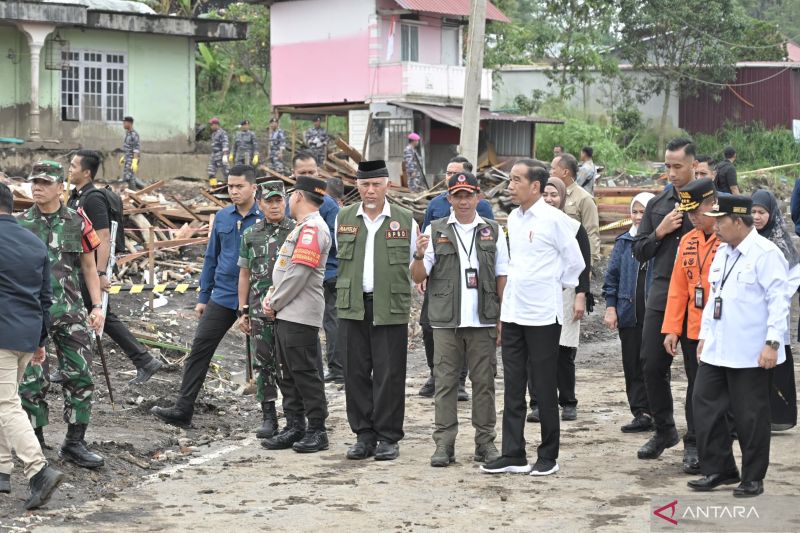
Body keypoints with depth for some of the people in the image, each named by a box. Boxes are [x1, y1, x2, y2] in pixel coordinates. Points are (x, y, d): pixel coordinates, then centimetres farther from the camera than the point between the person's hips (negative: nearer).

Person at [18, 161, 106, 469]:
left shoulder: (77, 222, 4)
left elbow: (89, 268, 10)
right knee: (32, 382, 1)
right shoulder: (20, 224, 2)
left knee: (80, 377, 0)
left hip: (70, 312, 1)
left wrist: (97, 307, 3)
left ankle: (74, 444, 11)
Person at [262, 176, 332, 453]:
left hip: (300, 315, -10)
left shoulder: (312, 228, -14)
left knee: (304, 372, -7)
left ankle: (317, 431, -2)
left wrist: (275, 303, -11)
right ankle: (294, 427, 16)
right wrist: (271, 296, 8)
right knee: (289, 372, 11)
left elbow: (298, 273, -20)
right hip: (286, 314, 10)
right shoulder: (303, 227, 20)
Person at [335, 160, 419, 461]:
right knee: (356, 373, 4)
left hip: (391, 308, -2)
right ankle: (364, 435, 13)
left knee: (389, 374, -2)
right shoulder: (344, 219, 9)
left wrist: (399, 296, 7)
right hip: (352, 307, 3)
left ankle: (388, 437, 6)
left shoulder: (405, 220, 2)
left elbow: (412, 265, 9)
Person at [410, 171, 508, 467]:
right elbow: (418, 277, 4)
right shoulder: (435, 231, 7)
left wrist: (503, 319, 2)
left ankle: (485, 442, 11)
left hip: (483, 321, 1)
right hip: (446, 321, 0)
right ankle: (444, 444, 4)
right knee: (445, 382, 1)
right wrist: (419, 255, -18)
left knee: (484, 382, 4)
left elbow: (503, 278, 9)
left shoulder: (493, 231, 9)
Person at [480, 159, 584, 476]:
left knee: (544, 389, 2)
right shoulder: (513, 218, 10)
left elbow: (575, 262, -4)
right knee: (513, 388, 9)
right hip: (512, 313, 7)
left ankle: (548, 456, 12)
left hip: (543, 315, -7)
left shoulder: (554, 219, -10)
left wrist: (554, 285, 5)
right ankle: (513, 455, 14)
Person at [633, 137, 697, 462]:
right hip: (661, 295, 4)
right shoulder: (657, 205, 12)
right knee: (652, 364, 4)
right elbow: (639, 252, 12)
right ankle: (664, 430, 21)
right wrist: (660, 231, -2)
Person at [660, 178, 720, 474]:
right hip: (692, 330, 5)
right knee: (696, 389, 10)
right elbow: (678, 288, 12)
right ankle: (694, 449, 17)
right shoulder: (688, 241, 10)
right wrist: (671, 329, 6)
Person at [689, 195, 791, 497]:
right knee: (705, 405, 7)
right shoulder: (722, 252, 13)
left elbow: (779, 300, -16)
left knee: (750, 416, 1)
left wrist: (773, 342, -20)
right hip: (716, 349, 8)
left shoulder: (765, 254, -13)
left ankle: (753, 479, 14)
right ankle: (718, 470, 19)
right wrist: (705, 335, 19)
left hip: (750, 355, -8)